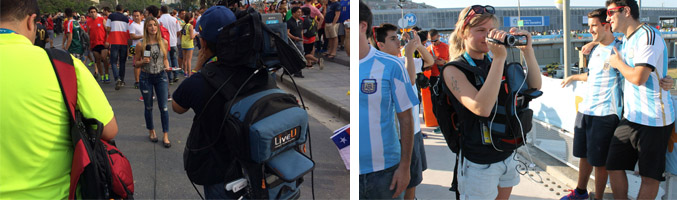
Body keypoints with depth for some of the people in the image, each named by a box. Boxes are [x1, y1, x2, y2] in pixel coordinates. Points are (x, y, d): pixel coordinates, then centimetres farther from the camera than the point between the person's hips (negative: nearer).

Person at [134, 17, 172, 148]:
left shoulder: (163, 42, 1)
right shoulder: (141, 45, -6)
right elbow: (136, 64, 2)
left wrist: (167, 67, -6)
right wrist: (143, 61, -18)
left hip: (161, 76, 1)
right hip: (146, 77, -1)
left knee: (163, 107, -2)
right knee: (148, 107, 11)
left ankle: (165, 136, 5)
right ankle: (151, 131, 29)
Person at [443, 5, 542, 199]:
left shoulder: (493, 63, 6)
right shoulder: (453, 70, -15)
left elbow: (534, 86, 0)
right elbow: (482, 108, -30)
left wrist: (527, 50, -14)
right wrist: (499, 58, -30)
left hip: (507, 155, 6)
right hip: (479, 164, -6)